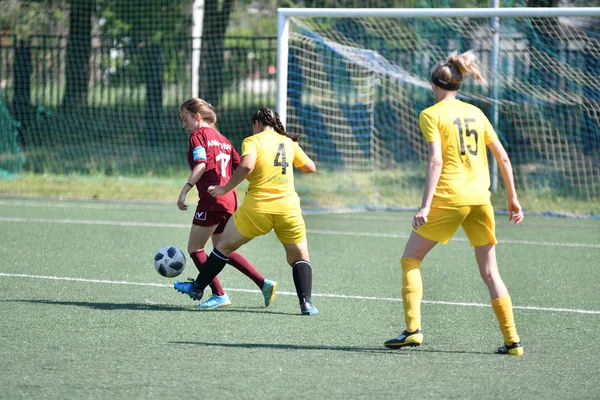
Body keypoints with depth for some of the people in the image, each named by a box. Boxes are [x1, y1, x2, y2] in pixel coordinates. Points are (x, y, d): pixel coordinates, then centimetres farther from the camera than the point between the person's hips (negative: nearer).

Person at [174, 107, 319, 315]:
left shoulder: (252, 141, -1)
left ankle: (197, 287, 32)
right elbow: (310, 167, 19)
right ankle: (306, 302, -4)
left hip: (257, 208, -2)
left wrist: (225, 189, -11)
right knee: (300, 257, 15)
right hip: (288, 209, 2)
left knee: (224, 245, 18)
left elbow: (246, 166, -20)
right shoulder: (289, 143, 11)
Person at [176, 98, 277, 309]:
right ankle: (264, 284, 10)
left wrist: (185, 190, -23)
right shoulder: (223, 140, 21)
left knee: (195, 248, 2)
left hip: (212, 200, -9)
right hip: (230, 201, 9)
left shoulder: (198, 135, -3)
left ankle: (219, 295, -5)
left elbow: (201, 164, -18)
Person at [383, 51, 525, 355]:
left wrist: (425, 206, -17)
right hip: (480, 199, 5)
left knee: (410, 260, 9)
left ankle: (413, 329, -2)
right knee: (490, 272, 10)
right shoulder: (476, 113, 13)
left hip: (449, 198, -5)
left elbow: (435, 161, -14)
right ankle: (512, 340, 4)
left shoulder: (431, 115, -3)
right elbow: (502, 157, 12)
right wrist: (512, 198, 19)